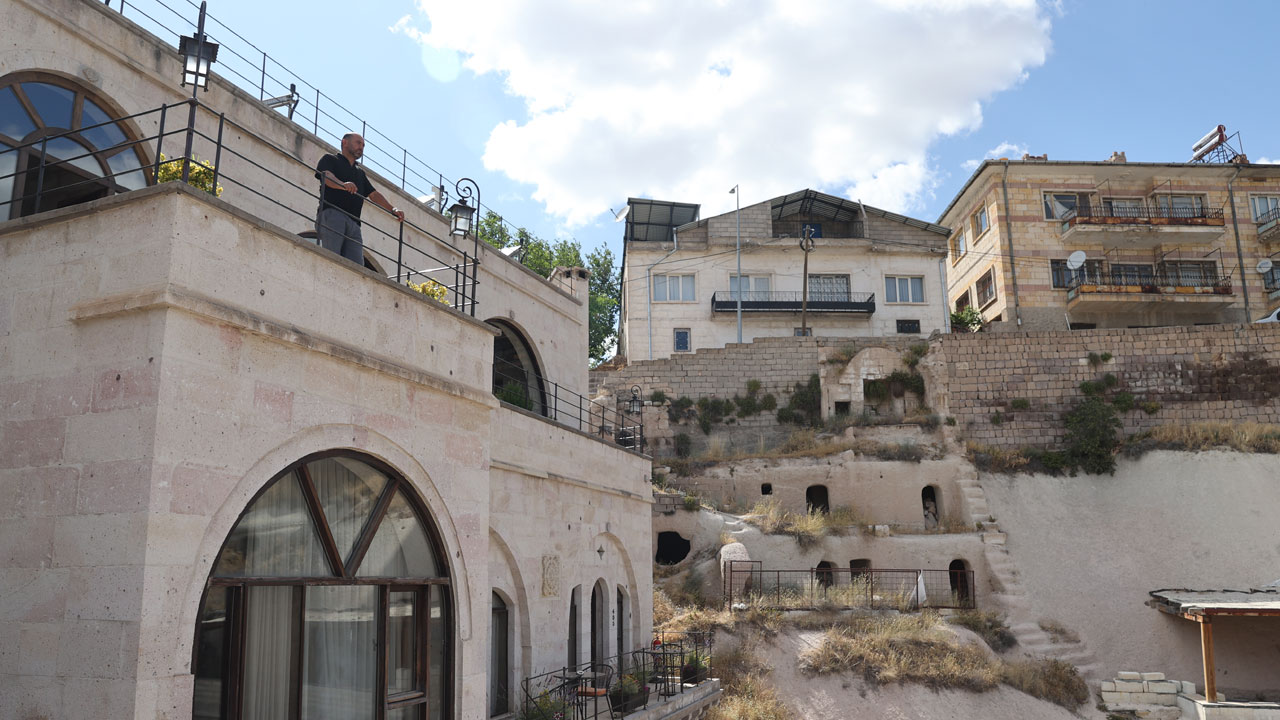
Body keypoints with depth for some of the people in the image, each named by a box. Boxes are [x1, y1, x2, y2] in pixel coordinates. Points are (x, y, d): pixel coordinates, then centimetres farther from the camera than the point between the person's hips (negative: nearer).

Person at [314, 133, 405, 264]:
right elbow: (326, 176, -5)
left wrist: (393, 209, 12)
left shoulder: (360, 173, 36)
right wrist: (343, 185, -28)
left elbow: (373, 194, 30)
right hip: (332, 214, -6)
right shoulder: (330, 160, 16)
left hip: (353, 223, 6)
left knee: (357, 265, -13)